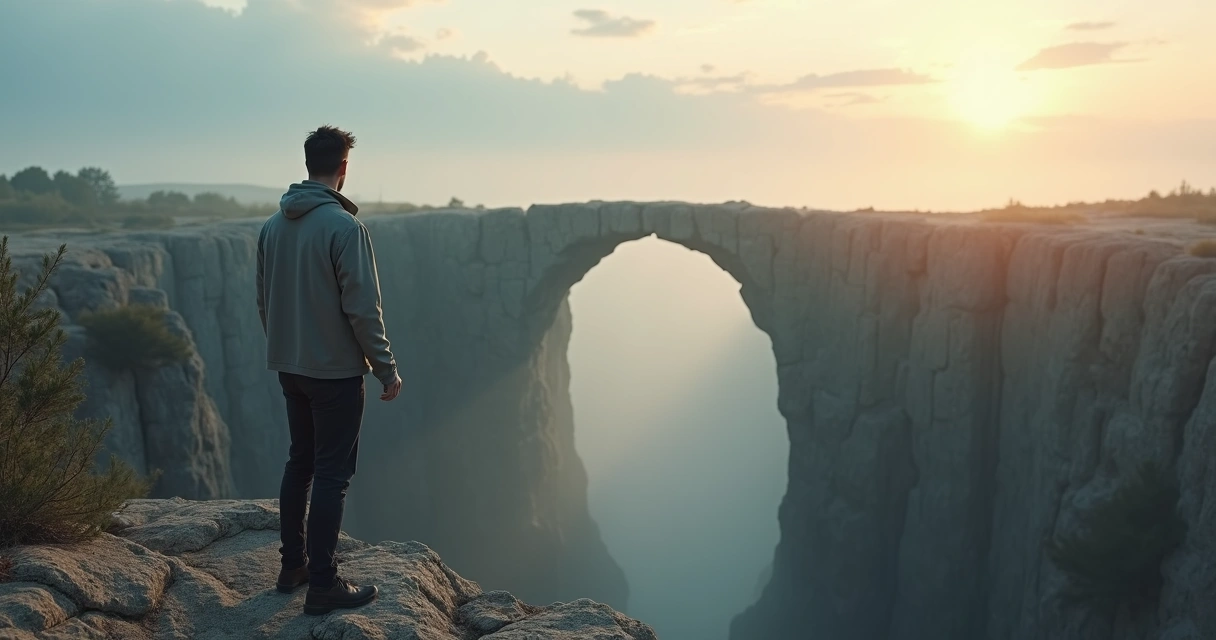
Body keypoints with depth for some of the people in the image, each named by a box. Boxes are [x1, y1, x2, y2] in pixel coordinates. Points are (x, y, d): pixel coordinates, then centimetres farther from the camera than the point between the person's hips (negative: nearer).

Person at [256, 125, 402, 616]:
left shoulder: (273, 225, 4)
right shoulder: (344, 226, -18)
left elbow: (264, 301, 11)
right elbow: (363, 308, -18)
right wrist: (386, 369, -10)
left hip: (290, 367, 7)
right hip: (335, 370, -7)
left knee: (300, 462, 18)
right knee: (333, 473, 0)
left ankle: (293, 566, 27)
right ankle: (322, 585, 6)